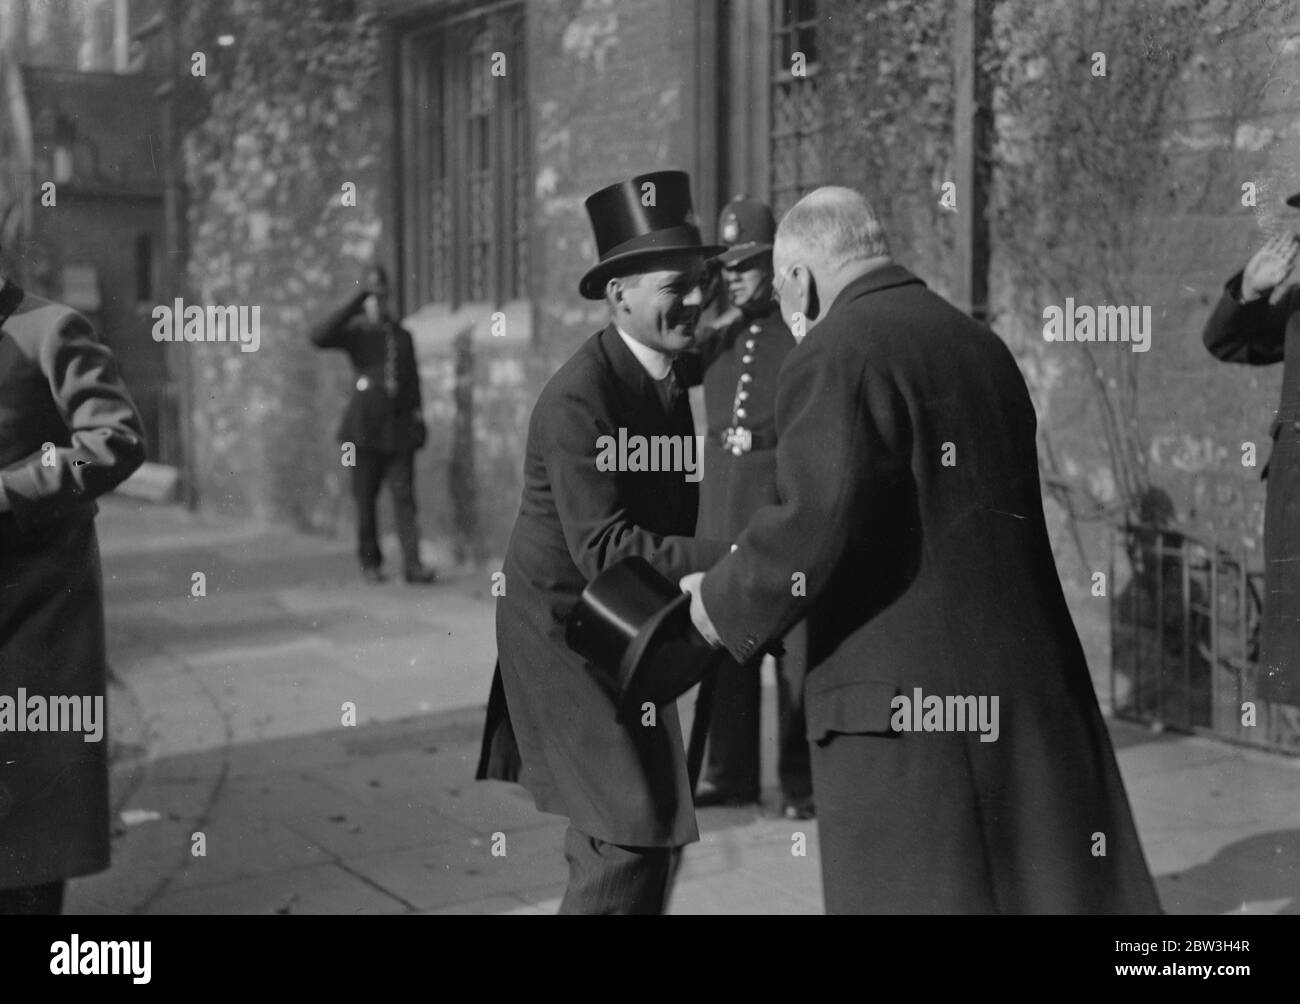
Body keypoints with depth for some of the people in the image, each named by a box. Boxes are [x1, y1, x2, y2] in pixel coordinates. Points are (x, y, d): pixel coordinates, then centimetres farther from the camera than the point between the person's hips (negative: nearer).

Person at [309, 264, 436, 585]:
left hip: (399, 426, 2)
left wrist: (418, 412, 14)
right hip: (365, 425, -2)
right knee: (365, 498, 3)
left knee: (404, 496, -6)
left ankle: (413, 565, -12)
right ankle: (370, 561, 17)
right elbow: (319, 337, -19)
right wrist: (358, 299, -18)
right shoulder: (355, 332, 2)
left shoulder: (402, 335, 15)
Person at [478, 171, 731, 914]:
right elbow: (603, 551, -31)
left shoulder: (669, 377, 4)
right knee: (631, 834, -11)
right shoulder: (578, 397, -24)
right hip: (565, 632, -8)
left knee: (653, 829, 15)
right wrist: (732, 561, -36)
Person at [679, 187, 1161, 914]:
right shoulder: (982, 346, 15)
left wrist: (727, 602, -4)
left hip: (906, 702, -7)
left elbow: (820, 521, -21)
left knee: (911, 891, 2)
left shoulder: (836, 357, -10)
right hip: (1035, 689, 8)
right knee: (1060, 886, 13)